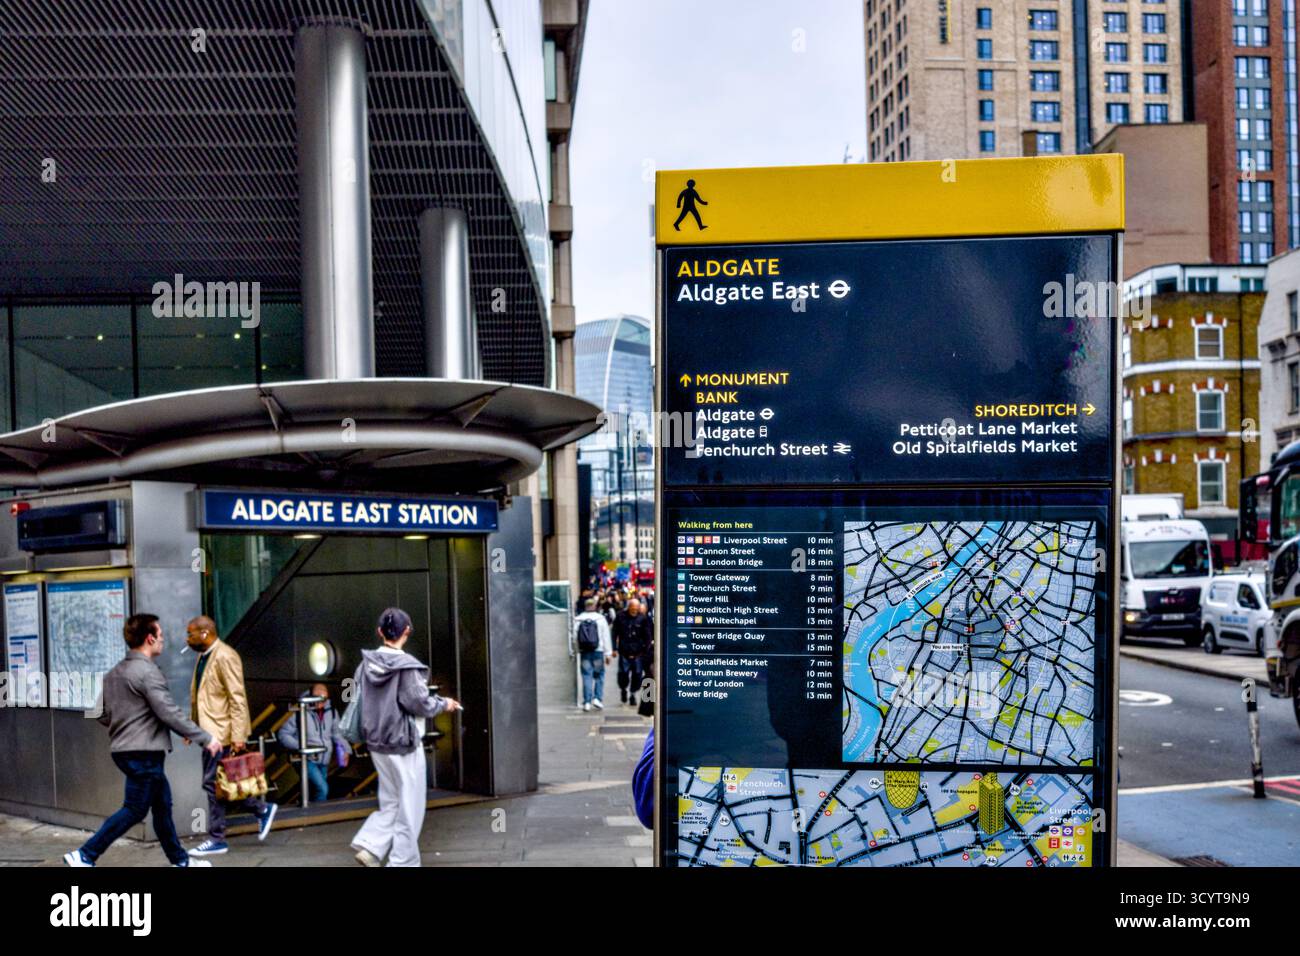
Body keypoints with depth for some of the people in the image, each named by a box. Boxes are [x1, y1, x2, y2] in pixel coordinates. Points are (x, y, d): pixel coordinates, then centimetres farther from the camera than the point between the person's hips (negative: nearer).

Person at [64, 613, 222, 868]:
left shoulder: (115, 673, 12)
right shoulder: (148, 672, -17)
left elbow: (101, 714, 15)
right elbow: (170, 713, -20)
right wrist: (205, 738, -15)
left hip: (123, 749, 10)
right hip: (144, 752, -10)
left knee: (162, 803, 15)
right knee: (135, 810, -1)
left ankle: (180, 859, 23)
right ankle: (85, 855, 1)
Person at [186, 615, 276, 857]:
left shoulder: (225, 656, -16)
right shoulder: (203, 656, 13)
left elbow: (237, 698, -19)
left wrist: (238, 736, -22)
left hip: (221, 731, -9)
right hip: (210, 730, 9)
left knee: (213, 783, -5)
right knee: (217, 784, 11)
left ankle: (217, 840, 6)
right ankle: (262, 810, 21)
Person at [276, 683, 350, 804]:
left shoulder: (331, 711, -2)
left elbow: (336, 734, 12)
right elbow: (283, 734, -9)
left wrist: (345, 749, -3)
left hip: (324, 761, 5)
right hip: (307, 760, -5)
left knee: (317, 792, 14)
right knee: (322, 789, -20)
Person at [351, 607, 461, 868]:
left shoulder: (367, 664, 0)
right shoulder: (406, 666, -18)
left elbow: (362, 700, 8)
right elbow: (419, 704, -15)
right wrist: (444, 704, 3)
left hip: (377, 743, 6)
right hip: (404, 744, -6)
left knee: (390, 802, 19)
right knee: (409, 807, 7)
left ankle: (369, 845, 5)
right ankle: (403, 861, 12)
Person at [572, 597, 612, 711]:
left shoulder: (578, 620, 1)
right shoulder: (601, 619, -3)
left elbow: (574, 638, 2)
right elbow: (606, 637, -2)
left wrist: (576, 650, 14)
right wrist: (608, 654, 1)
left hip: (584, 652, 1)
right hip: (598, 651, -1)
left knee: (587, 676, 5)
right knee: (599, 675, 10)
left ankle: (587, 702, 3)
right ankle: (597, 698, -1)